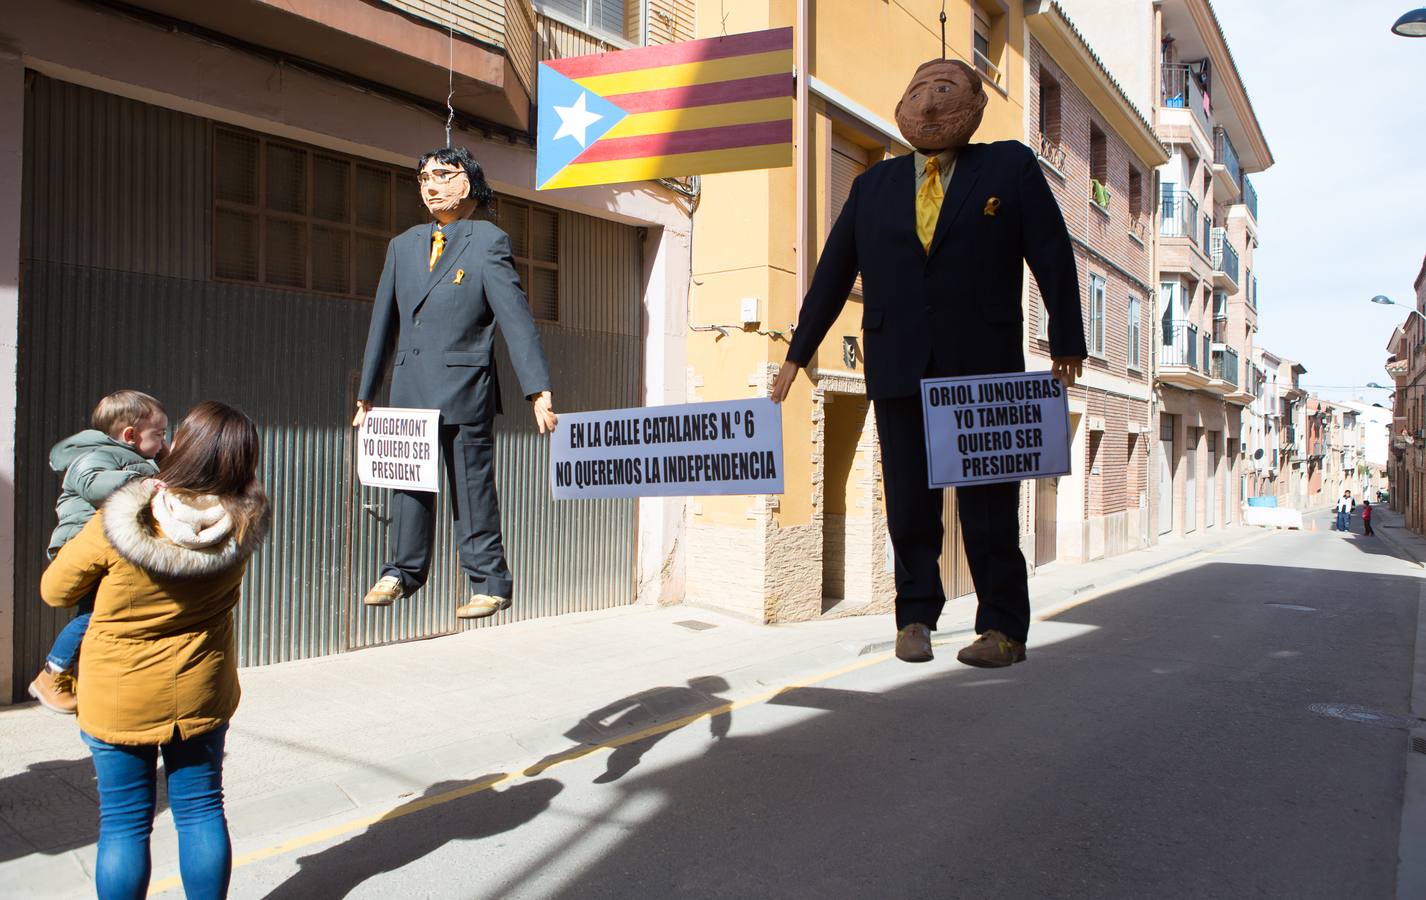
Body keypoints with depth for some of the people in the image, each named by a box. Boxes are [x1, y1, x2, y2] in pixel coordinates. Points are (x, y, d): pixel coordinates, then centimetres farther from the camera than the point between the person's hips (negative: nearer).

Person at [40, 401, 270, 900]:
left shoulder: (116, 526, -24)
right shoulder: (241, 524, -17)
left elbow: (55, 590, -7)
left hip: (119, 699, -2)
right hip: (201, 694, 3)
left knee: (124, 821, 12)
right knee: (201, 809, 16)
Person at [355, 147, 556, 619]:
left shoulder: (488, 242, -2)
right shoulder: (402, 246, 15)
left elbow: (516, 317, -10)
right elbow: (383, 322, 18)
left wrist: (537, 389, -19)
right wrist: (365, 394, 18)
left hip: (463, 388, -5)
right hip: (409, 388, 6)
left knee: (472, 486, 0)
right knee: (408, 483, 14)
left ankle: (489, 582, 11)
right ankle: (404, 571, 29)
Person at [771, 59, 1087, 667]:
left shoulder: (1012, 167, 8)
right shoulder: (874, 185, 14)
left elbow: (1053, 256, 4)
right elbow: (833, 273, 16)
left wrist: (1067, 343, -2)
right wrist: (798, 353, 16)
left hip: (984, 368, -2)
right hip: (898, 370, 2)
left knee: (989, 503, 1)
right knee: (909, 501, 5)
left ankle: (1003, 628, 11)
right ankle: (915, 617, 17)